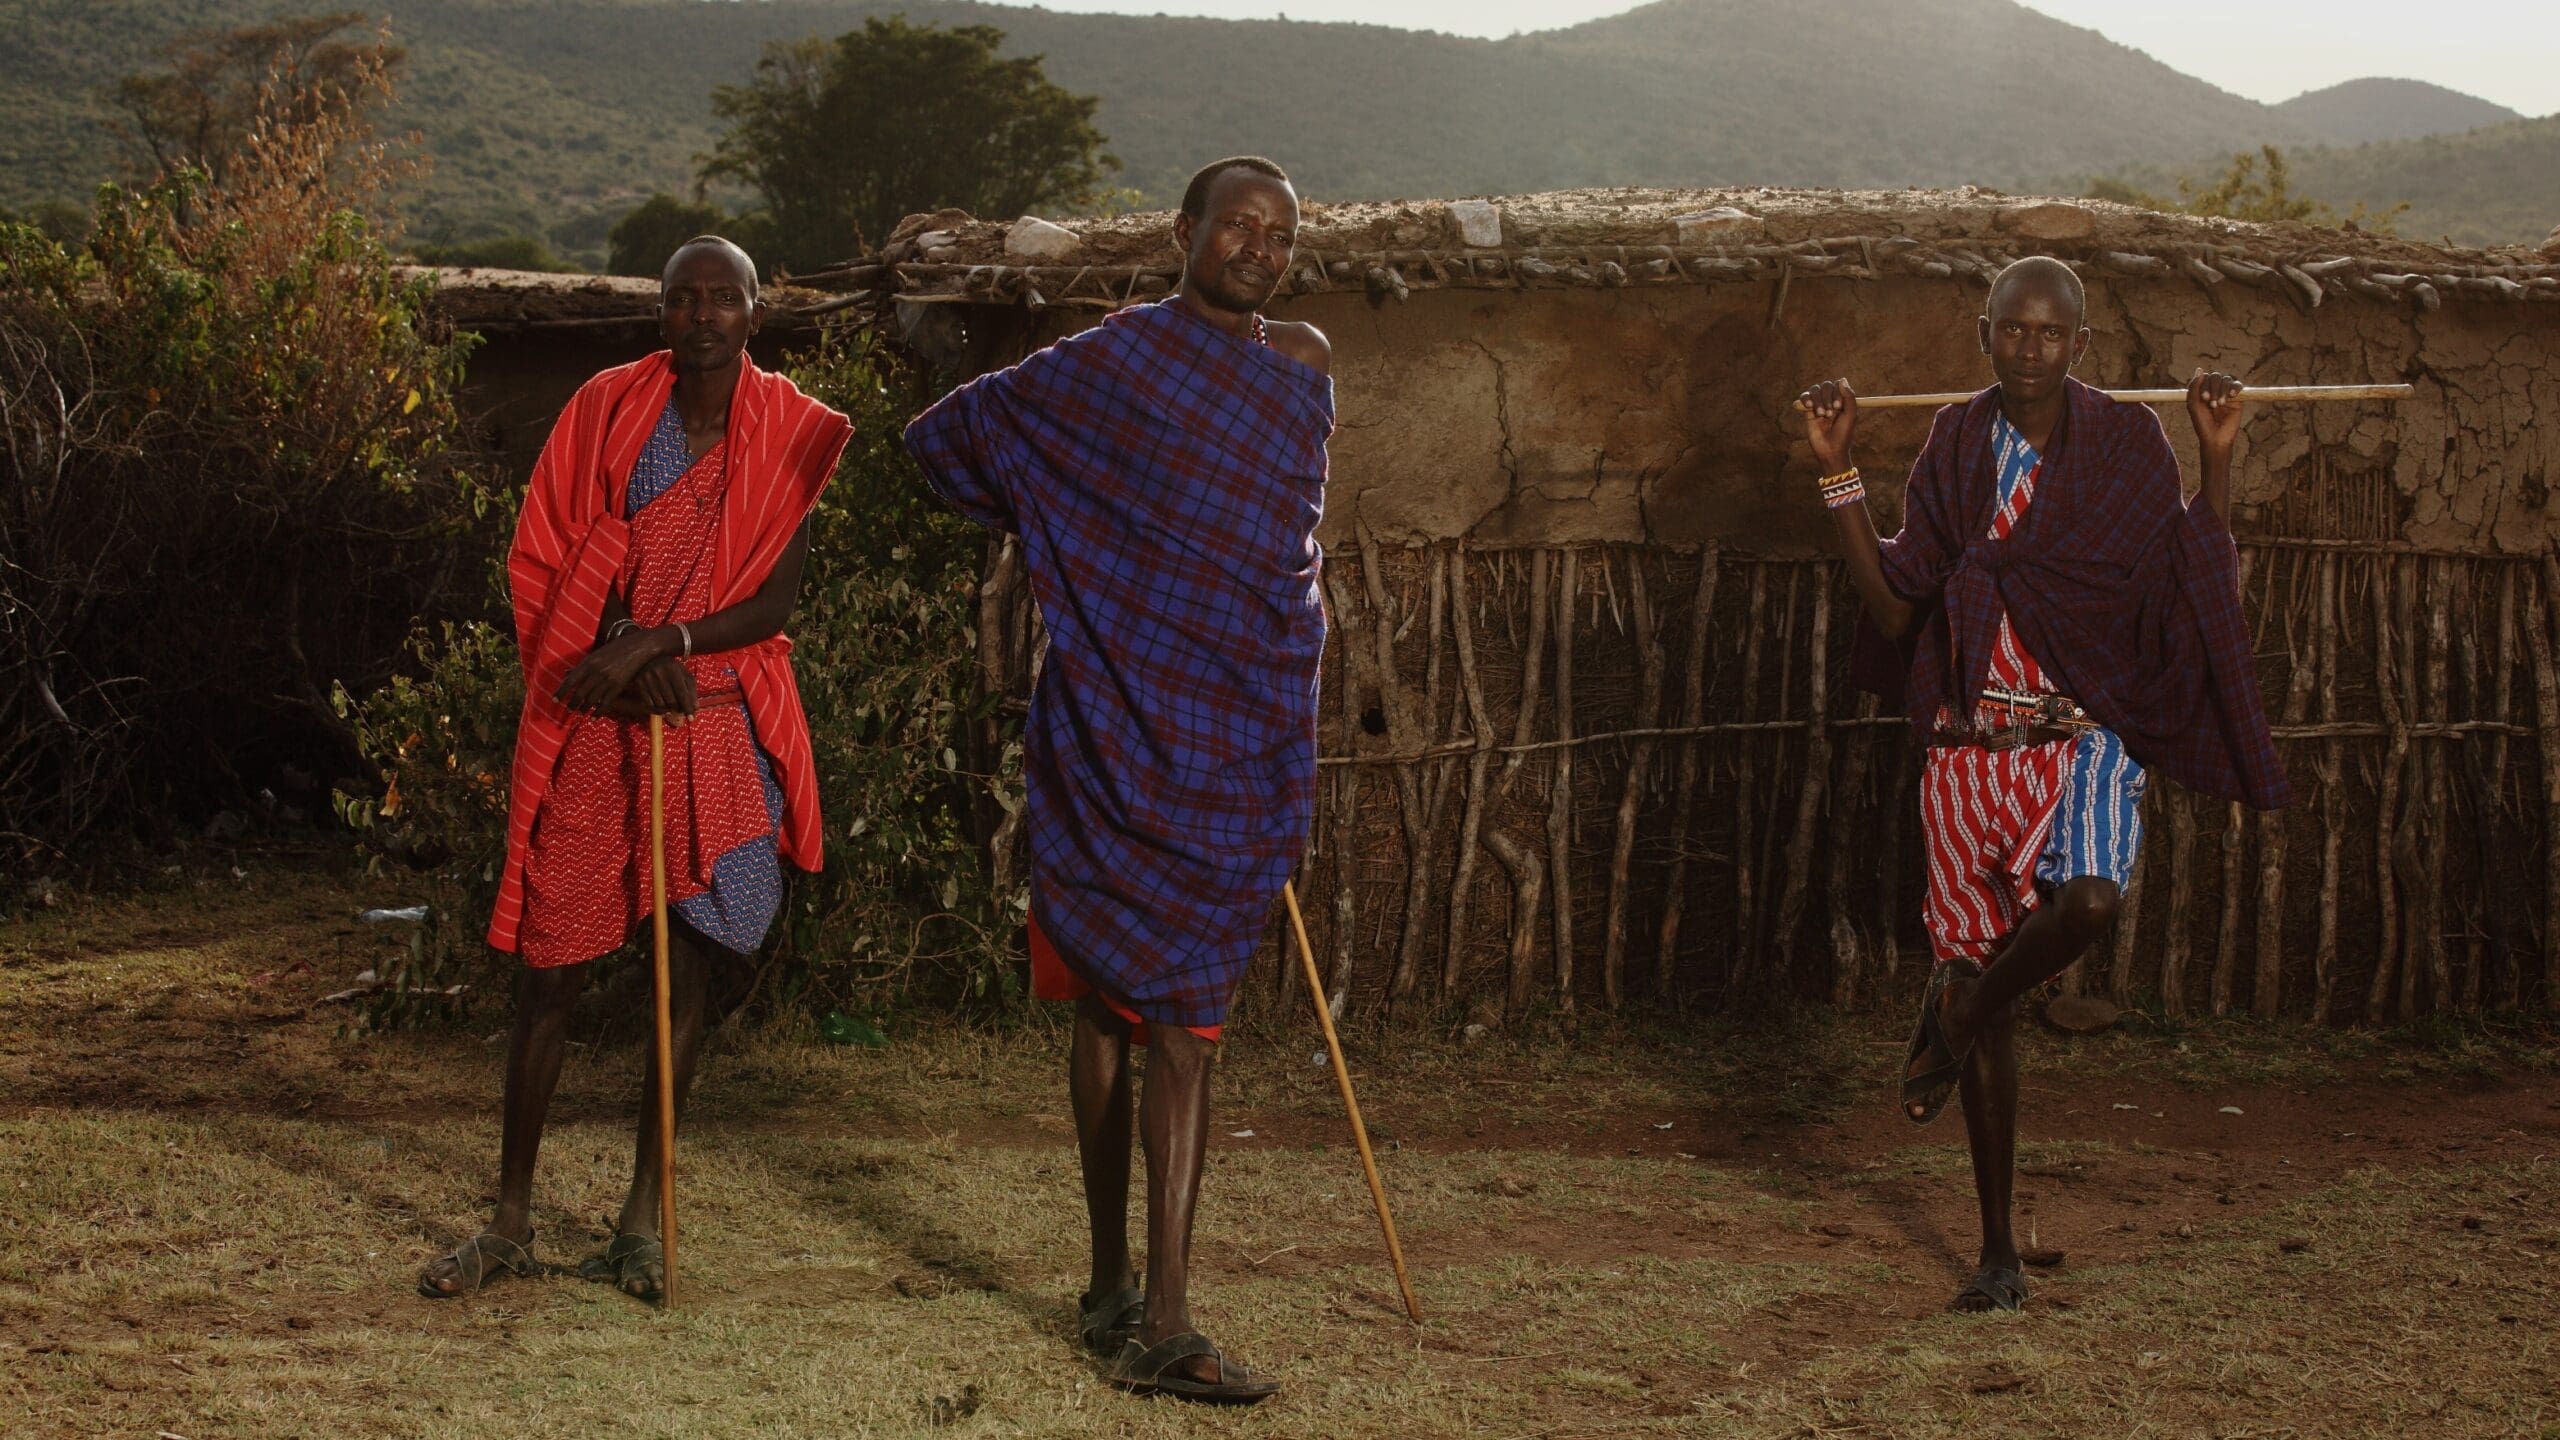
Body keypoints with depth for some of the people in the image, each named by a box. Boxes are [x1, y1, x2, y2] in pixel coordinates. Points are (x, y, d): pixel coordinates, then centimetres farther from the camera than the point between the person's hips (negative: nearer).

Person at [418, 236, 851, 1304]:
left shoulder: (789, 434, 1)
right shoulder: (607, 410, 2)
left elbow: (775, 598, -6)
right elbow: (540, 566, 2)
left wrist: (656, 644, -17)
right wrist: (613, 668, -11)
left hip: (716, 721, 0)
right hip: (593, 721, 0)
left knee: (689, 959, 5)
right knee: (550, 964, 0)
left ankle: (642, 1216, 17)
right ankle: (511, 1222, 12)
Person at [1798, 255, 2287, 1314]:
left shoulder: (2129, 444, 1)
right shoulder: (1956, 447, 5)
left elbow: (2201, 590, 0)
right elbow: (1893, 608, 2)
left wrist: (2217, 459, -8)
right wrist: (1839, 470, -2)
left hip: (2087, 732, -1)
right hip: (1972, 744, 1)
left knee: (2089, 900, -35)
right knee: (1993, 1018, 5)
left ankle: (1959, 1008, -1)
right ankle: (1997, 1251, 19)